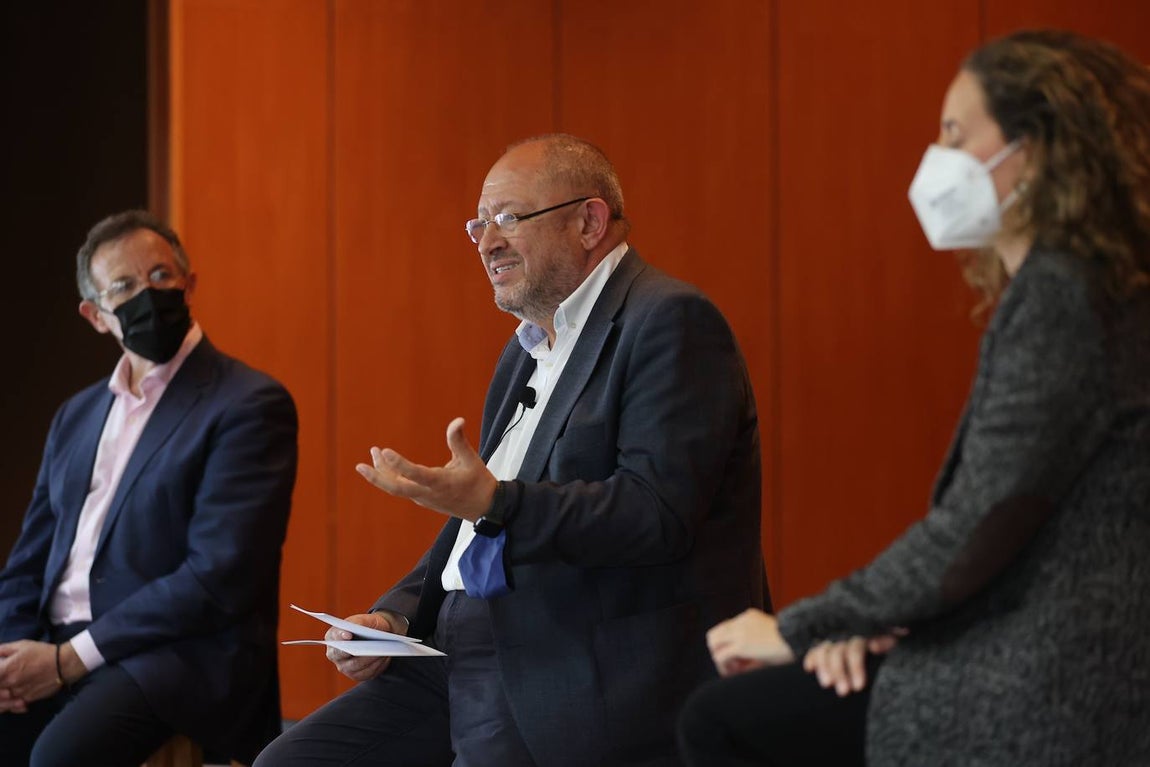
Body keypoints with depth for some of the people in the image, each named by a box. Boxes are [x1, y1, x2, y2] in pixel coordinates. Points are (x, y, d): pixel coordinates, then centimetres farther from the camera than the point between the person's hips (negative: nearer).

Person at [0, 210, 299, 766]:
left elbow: (218, 579, -12)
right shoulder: (76, 417, 20)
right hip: (49, 652, 6)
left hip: (183, 657, -6)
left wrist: (67, 660, -14)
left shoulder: (250, 406, -3)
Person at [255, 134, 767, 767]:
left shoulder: (670, 323, -8)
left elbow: (661, 512, -20)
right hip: (465, 658, 9)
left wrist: (495, 502, -27)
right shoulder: (526, 351, 22)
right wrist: (395, 617, 9)